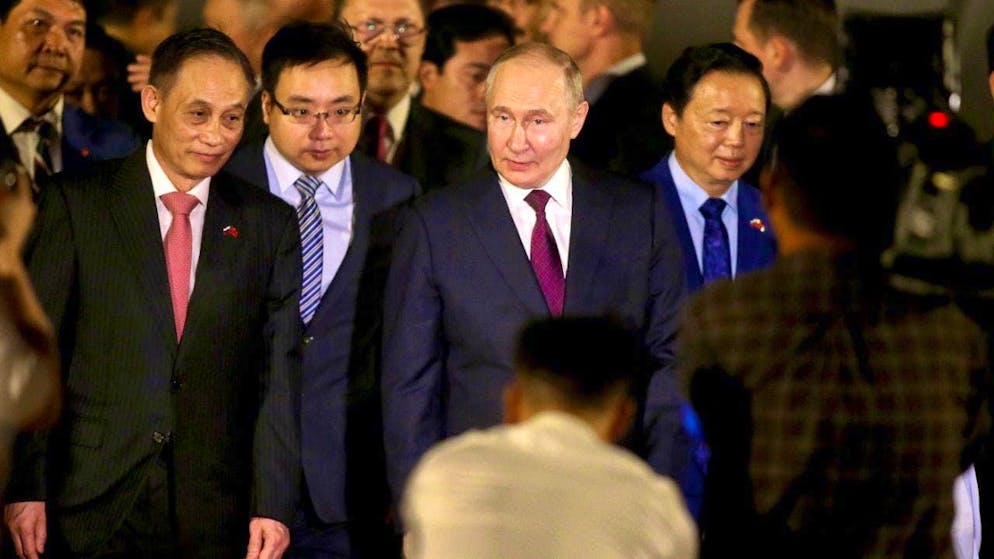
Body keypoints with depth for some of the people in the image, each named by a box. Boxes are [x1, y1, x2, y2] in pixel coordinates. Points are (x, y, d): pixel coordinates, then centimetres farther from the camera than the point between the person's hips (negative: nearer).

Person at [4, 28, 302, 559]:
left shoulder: (270, 224, 7)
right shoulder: (75, 204, 1)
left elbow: (279, 374, 3)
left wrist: (273, 505, -5)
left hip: (214, 516, 2)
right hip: (91, 509, -2)